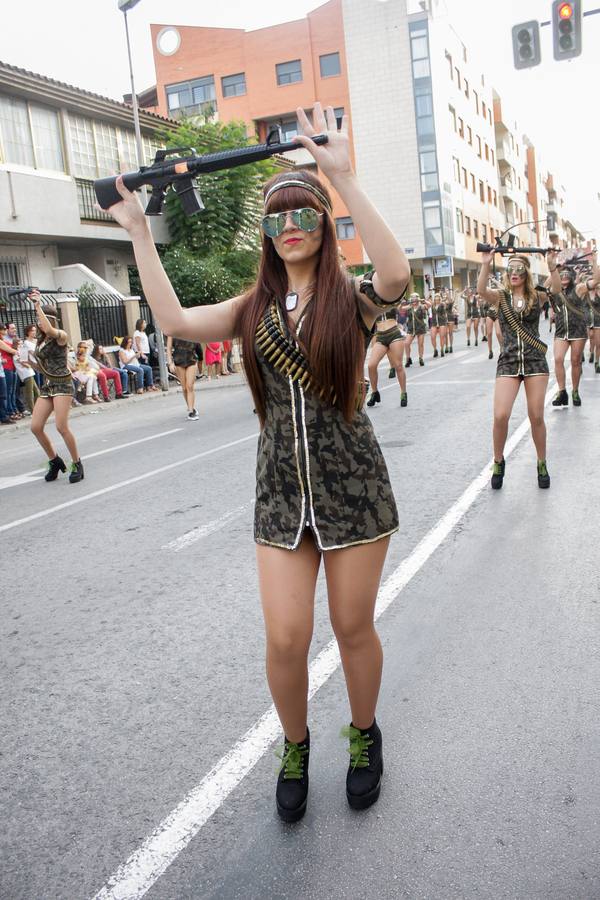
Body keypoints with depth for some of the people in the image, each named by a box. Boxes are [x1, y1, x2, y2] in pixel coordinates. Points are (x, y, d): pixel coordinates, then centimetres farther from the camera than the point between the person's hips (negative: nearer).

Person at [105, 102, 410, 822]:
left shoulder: (350, 297, -4)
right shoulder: (255, 308, 7)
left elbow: (396, 275, -27)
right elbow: (175, 320, -6)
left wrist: (343, 178, -30)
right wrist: (139, 234, -2)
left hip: (351, 484, -2)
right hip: (281, 491, 3)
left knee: (354, 629, 9)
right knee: (285, 638, 1)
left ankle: (364, 735, 38)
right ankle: (295, 747, 30)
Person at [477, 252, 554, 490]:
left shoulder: (537, 297, 7)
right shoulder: (500, 297, 3)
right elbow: (481, 290, -15)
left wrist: (551, 266, -23)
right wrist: (485, 264, -30)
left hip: (535, 361, 0)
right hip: (508, 363, 0)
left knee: (536, 417, 3)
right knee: (500, 416, -10)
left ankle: (542, 464, 22)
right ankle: (498, 462, 12)